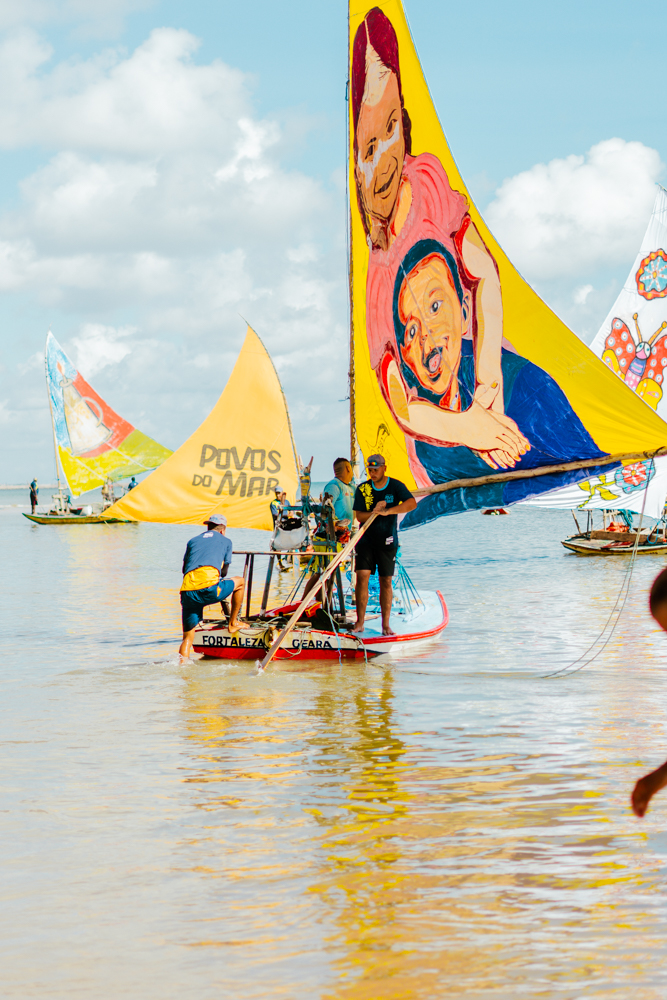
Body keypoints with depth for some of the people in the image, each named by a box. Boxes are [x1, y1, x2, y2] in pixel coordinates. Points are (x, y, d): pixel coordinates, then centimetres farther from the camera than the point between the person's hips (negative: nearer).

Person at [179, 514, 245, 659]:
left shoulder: (192, 541, 29)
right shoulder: (225, 541, 22)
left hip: (188, 591, 3)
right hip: (209, 589, -3)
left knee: (187, 638, 12)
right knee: (240, 582, 26)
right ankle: (233, 624, 31)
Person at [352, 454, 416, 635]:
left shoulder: (395, 486, -5)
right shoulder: (363, 489, 1)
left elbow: (412, 503, -21)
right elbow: (359, 516, -2)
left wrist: (387, 511, -29)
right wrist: (374, 512, -22)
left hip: (387, 541, -1)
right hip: (366, 540, 1)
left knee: (386, 581, 3)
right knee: (362, 577, -9)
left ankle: (385, 624, 8)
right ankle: (360, 622, -4)